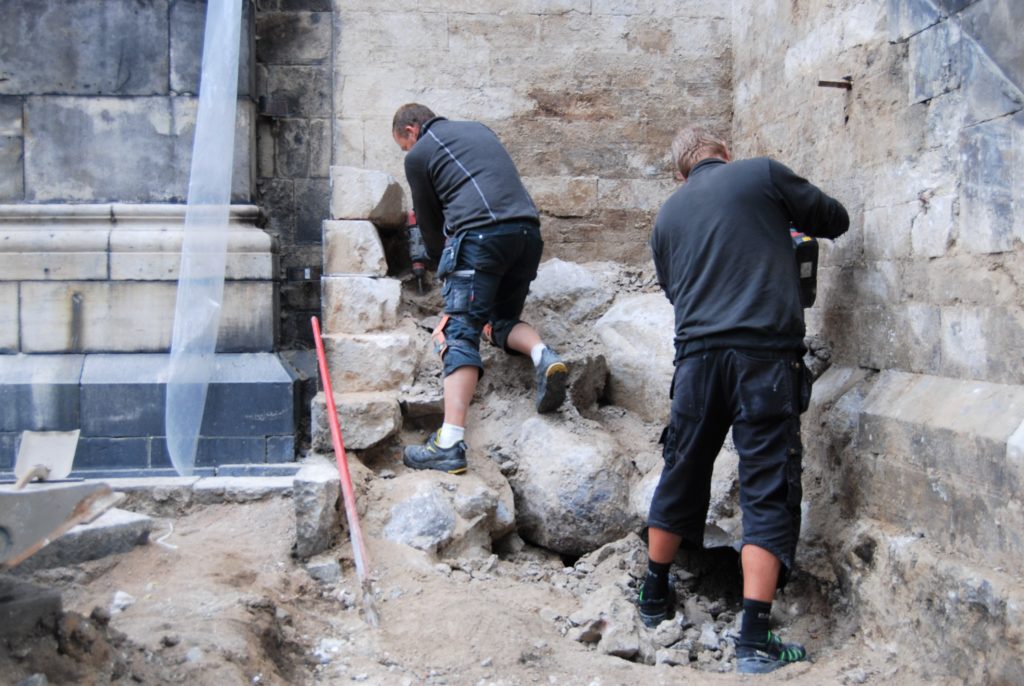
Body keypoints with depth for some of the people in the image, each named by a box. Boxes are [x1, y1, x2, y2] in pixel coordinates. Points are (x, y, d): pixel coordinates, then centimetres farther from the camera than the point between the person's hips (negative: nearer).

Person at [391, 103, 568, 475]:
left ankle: (450, 443, -21)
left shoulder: (419, 154, 13)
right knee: (501, 321, 20)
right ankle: (543, 356, -12)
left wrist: (444, 258, 39)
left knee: (460, 333, -10)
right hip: (527, 231, 6)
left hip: (481, 234, -6)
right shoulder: (478, 129, 30)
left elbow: (430, 223, 19)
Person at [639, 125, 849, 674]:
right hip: (766, 351, -4)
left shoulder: (668, 213, 18)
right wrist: (792, 223, 33)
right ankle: (754, 638, -7)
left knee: (682, 475, 18)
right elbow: (835, 220, 14)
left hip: (698, 355, 4)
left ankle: (655, 596, 33)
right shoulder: (762, 174, 6)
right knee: (768, 489, -2)